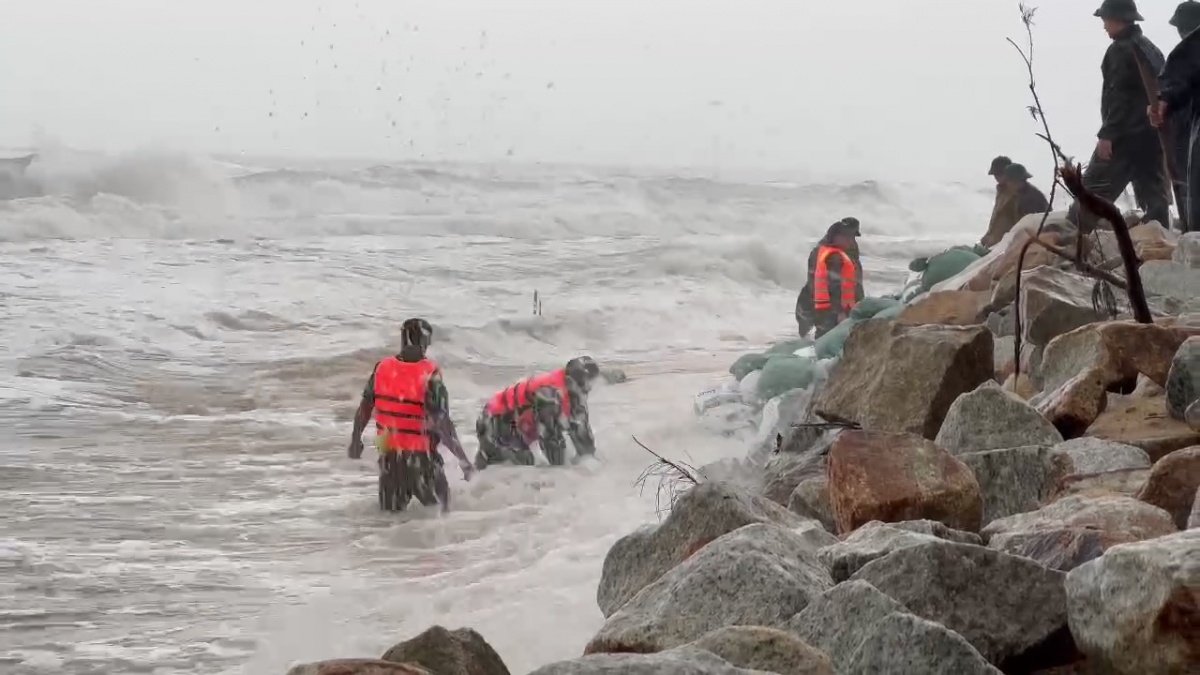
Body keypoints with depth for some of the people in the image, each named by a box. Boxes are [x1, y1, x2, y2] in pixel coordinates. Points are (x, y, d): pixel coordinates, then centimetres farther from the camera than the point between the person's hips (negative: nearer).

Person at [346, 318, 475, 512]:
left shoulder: (382, 368, -2)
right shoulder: (429, 374, -16)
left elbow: (364, 408, 8)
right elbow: (442, 423, -19)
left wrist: (356, 440, 24)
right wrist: (463, 459, -14)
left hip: (388, 455, 4)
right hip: (420, 457, -4)